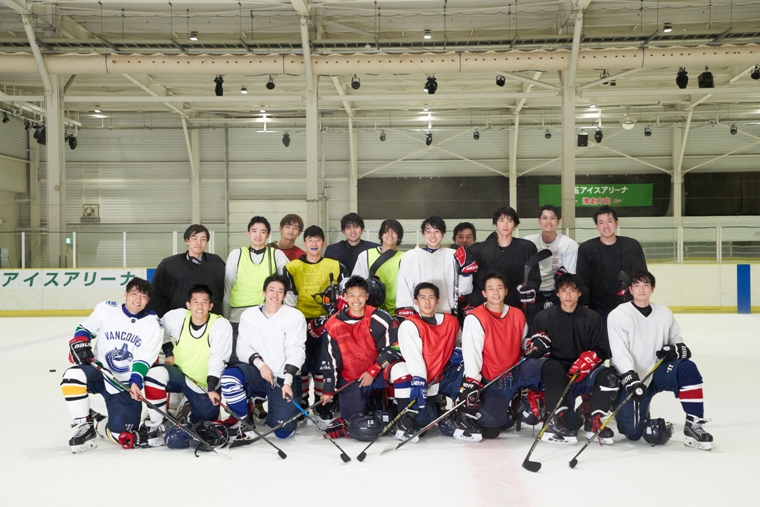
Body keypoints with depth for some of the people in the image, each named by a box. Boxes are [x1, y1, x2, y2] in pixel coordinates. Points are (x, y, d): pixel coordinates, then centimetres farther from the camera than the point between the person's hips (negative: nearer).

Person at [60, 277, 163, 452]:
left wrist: (135, 382, -26)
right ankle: (86, 427, -14)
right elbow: (84, 329, 12)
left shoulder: (153, 323, -4)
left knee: (122, 435, -8)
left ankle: (105, 424, 31)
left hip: (127, 386, 0)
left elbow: (144, 358, -11)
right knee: (73, 376, -34)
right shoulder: (106, 309, -3)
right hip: (100, 373, 1)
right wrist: (80, 345, -10)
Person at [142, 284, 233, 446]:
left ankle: (193, 414, 35)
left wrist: (212, 388, -27)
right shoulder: (177, 316, -10)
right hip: (180, 374, 2)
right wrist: (169, 353, 5)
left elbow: (217, 359, -22)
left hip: (205, 385, -2)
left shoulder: (221, 325, -19)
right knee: (156, 373, -31)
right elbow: (161, 330, 13)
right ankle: (156, 426, -14)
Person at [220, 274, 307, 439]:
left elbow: (296, 352, -13)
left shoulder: (295, 317, -6)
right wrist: (259, 363, -18)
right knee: (229, 375, -29)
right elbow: (243, 348, 0)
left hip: (284, 378, -2)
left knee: (283, 432, -9)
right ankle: (245, 422, -7)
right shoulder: (249, 315, 3)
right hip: (257, 373, 2)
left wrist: (288, 381, -24)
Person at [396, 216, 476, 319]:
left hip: (447, 314, 1)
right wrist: (405, 311, -6)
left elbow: (463, 289, 6)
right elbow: (403, 286, 4)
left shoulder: (453, 255, 9)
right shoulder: (410, 256, 7)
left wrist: (466, 270, -10)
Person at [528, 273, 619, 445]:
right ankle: (557, 421, -38)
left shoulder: (592, 318, 7)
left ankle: (593, 423, -13)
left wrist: (586, 361, -18)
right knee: (552, 367, -36)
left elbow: (601, 350, 1)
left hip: (583, 375, 2)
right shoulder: (544, 318, 4)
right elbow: (534, 352, 4)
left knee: (608, 377, -25)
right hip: (555, 378, -2)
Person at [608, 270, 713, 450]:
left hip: (658, 372, 4)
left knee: (687, 368, -26)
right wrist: (631, 380, -31)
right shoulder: (618, 315, -11)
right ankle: (640, 414, 25)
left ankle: (693, 425, -18)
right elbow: (619, 354, -19)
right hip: (632, 379, -4)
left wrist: (676, 349, -13)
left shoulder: (664, 313, 4)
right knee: (632, 431, -13)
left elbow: (678, 341, 12)